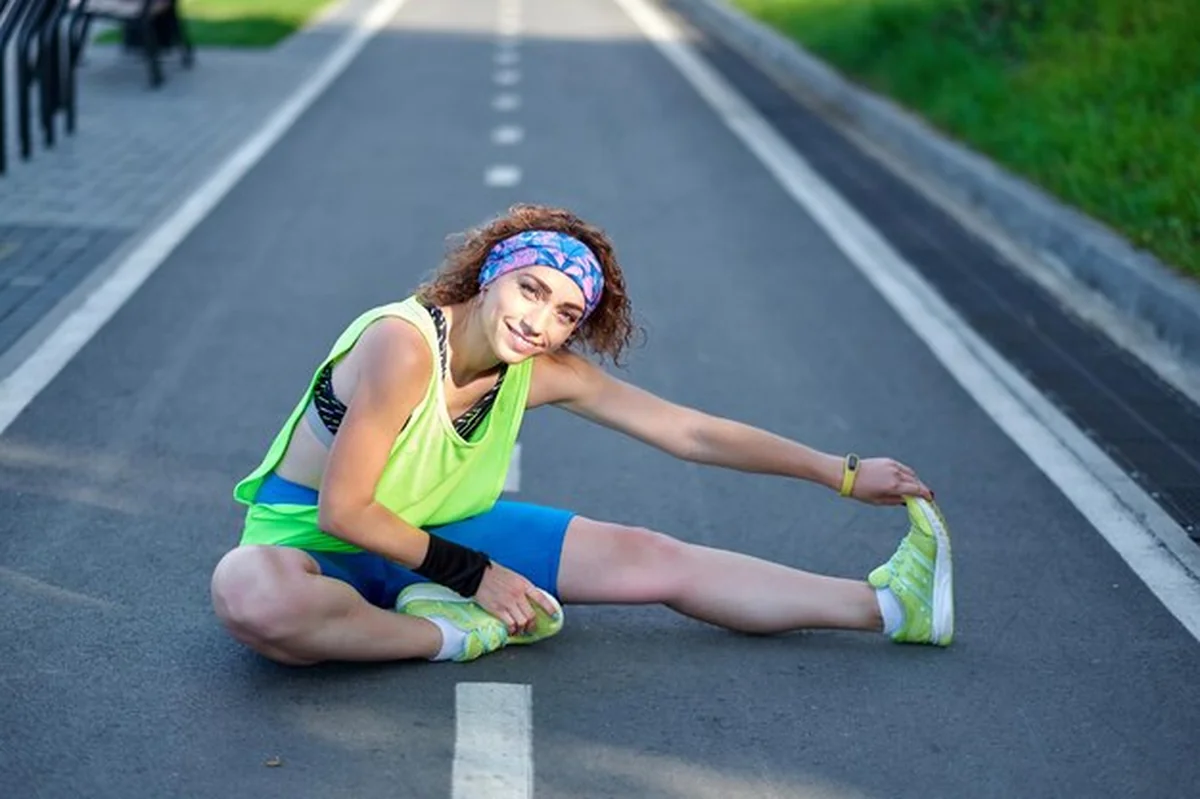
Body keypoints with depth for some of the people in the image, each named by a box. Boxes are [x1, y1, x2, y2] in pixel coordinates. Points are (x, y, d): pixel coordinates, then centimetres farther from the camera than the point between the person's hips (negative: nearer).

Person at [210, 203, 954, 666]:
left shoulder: (549, 373, -9)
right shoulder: (403, 346, -30)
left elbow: (691, 432, -2)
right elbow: (345, 509, -25)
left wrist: (844, 473, 0)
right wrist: (472, 574, -20)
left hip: (438, 535, 6)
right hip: (319, 544, -5)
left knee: (657, 560, -3)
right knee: (250, 593, -44)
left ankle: (889, 605, 1)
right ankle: (453, 635, -23)